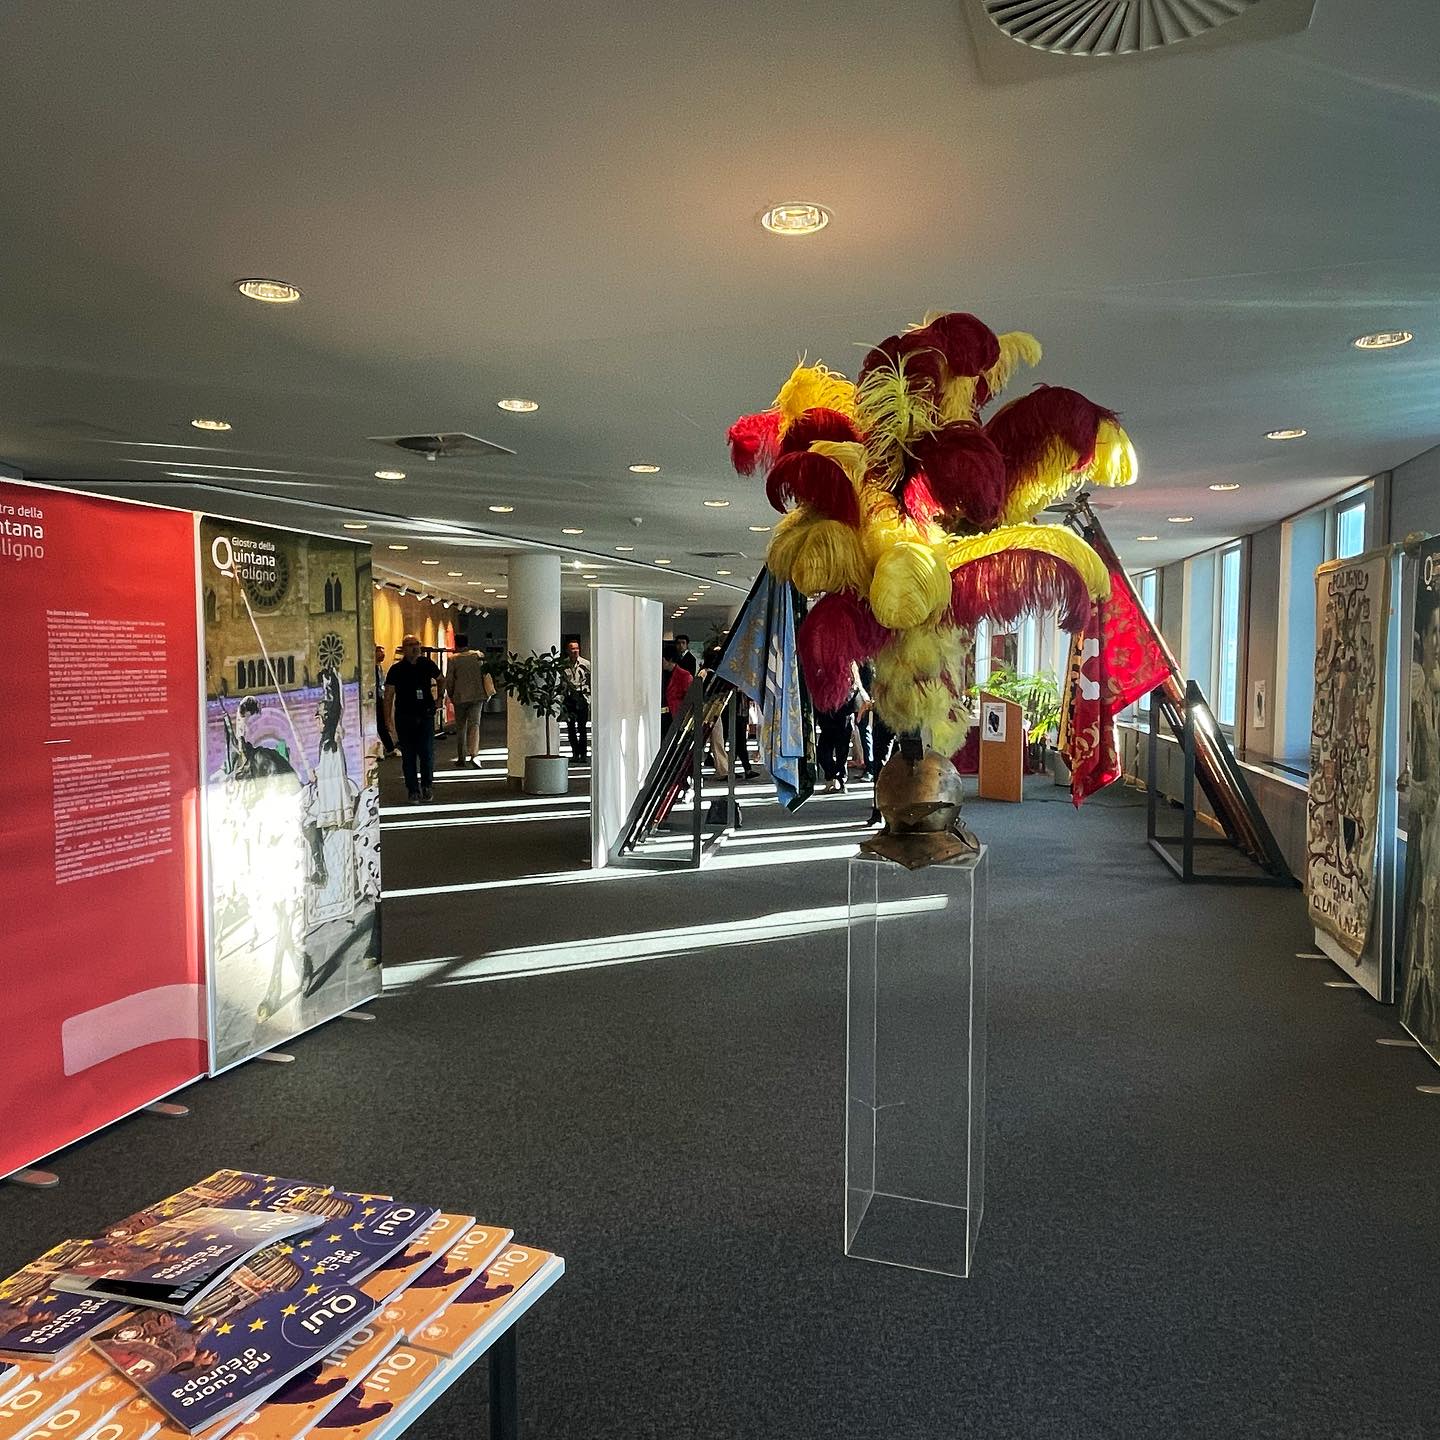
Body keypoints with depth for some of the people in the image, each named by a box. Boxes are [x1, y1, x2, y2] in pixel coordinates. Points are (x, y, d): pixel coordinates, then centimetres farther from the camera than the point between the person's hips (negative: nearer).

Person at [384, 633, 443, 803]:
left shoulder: (427, 664, 4)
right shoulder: (396, 669, -2)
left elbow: (440, 680, 25)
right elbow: (388, 696, -1)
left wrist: (438, 698, 19)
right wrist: (388, 719, -7)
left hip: (425, 715, 1)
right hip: (404, 717, -1)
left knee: (427, 752, -5)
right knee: (408, 755, 3)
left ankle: (427, 785, 16)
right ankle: (413, 791, 12)